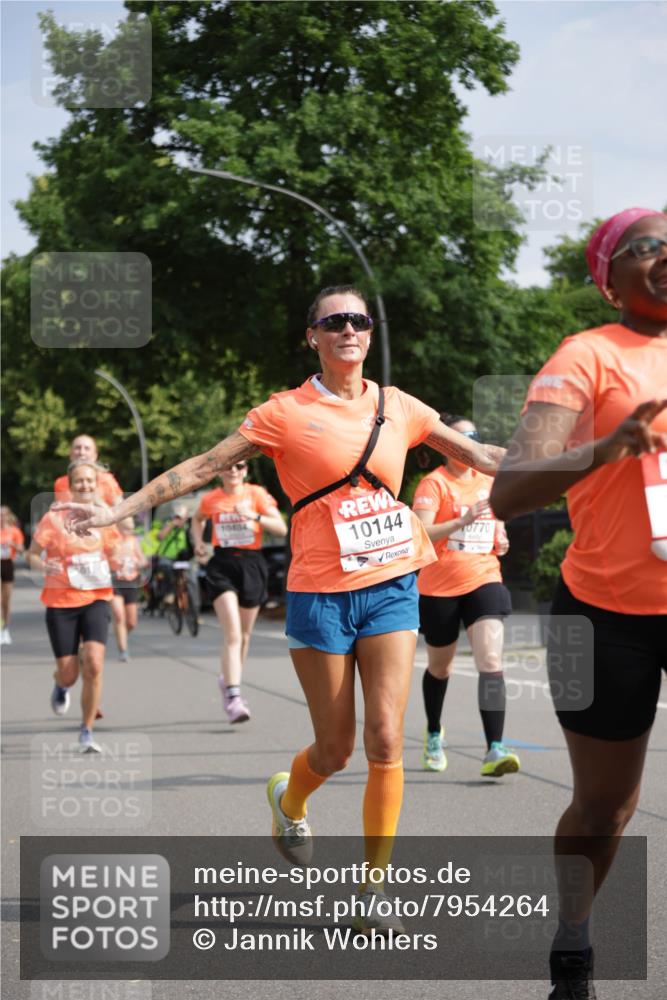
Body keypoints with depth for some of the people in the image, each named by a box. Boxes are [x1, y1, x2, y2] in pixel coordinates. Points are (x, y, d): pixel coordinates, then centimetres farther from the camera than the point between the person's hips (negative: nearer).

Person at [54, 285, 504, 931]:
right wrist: (119, 510, -4)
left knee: (386, 740, -7)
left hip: (391, 588, 2)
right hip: (320, 595, -2)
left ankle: (373, 891, 3)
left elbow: (482, 456, 15)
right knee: (335, 748, 4)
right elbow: (203, 468, 0)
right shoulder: (287, 414, -2)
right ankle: (288, 801, 41)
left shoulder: (398, 408, 8)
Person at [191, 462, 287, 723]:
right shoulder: (210, 499, 5)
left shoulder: (257, 494, 0)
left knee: (244, 635, 14)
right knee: (232, 634, -16)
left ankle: (228, 680, 38)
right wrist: (198, 541, 10)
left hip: (251, 564, 1)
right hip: (222, 565, -1)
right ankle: (233, 697, -22)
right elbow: (198, 519, 28)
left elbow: (281, 529, -8)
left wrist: (254, 516, -22)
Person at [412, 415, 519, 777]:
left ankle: (494, 750, -23)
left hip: (484, 581, 3)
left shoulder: (488, 482, 7)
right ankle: (434, 734, 42)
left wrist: (500, 539, 4)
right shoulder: (434, 483, -9)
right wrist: (462, 521, -37)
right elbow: (421, 534, -23)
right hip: (439, 587, -3)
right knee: (440, 668, 15)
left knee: (491, 660, -18)